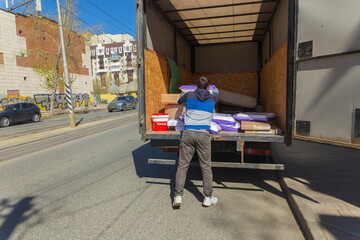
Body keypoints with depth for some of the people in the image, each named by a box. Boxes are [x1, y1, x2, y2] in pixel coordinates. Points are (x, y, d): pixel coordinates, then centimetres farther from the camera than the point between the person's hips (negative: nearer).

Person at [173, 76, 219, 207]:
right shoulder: (212, 98, 11)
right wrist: (215, 90, 59)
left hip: (188, 133, 1)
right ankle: (208, 198, 19)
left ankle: (178, 197, 8)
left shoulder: (189, 95, 10)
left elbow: (179, 101, 31)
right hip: (203, 134, 0)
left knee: (182, 165, 6)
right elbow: (216, 94, 36)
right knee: (206, 166, 9)